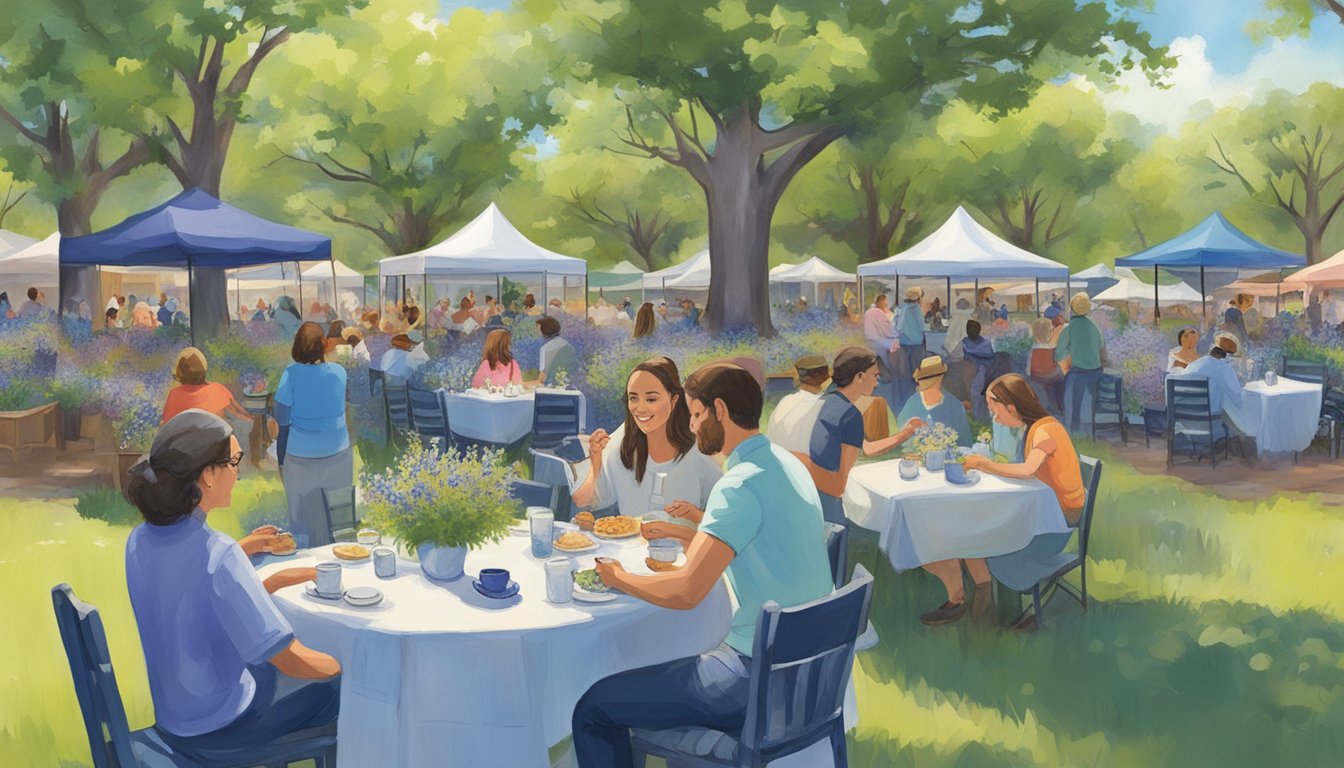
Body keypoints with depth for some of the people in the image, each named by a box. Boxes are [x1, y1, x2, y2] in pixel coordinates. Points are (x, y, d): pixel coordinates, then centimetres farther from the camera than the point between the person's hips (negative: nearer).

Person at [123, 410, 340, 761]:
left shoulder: (139, 540, -6)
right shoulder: (218, 554, -29)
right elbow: (290, 660, -27)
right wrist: (339, 665, -8)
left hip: (171, 719, 8)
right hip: (218, 733, -8)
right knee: (343, 686, 11)